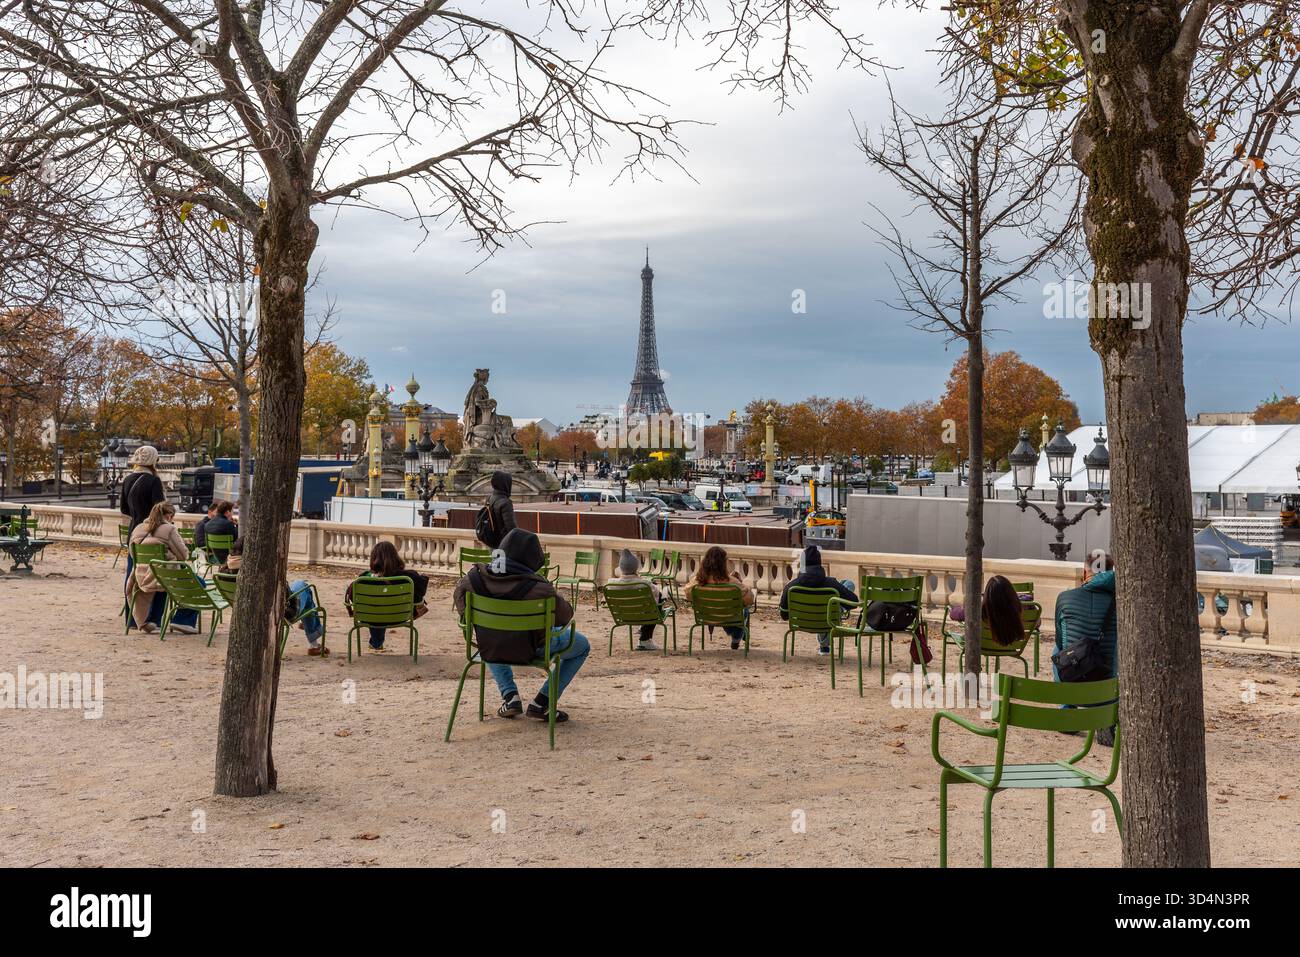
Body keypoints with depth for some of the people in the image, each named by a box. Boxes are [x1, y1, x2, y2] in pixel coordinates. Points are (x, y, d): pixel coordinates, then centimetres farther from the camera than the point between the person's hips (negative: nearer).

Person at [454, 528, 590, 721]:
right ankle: (541, 703, 12)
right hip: (531, 650, -4)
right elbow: (564, 616, -14)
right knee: (582, 645, 21)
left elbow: (462, 610, 5)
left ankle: (510, 696, 25)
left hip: (490, 649, 4)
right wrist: (557, 597, 7)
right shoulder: (538, 588, -28)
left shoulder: (475, 577, -15)